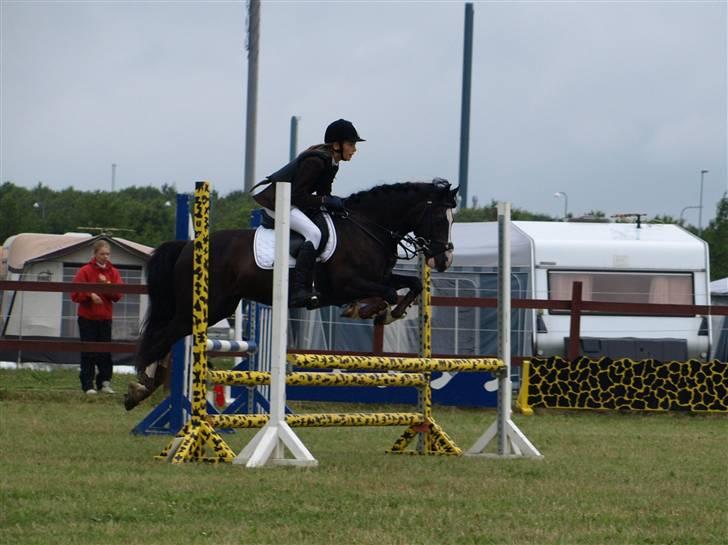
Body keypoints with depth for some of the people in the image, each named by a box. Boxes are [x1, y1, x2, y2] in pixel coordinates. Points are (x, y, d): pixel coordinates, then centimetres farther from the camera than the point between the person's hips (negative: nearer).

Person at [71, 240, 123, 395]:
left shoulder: (113, 272, 8)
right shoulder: (85, 271, -3)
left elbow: (118, 295, 1)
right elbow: (76, 294, -6)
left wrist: (107, 285, -14)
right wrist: (90, 295, -22)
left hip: (105, 318, 3)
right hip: (87, 318, -3)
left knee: (105, 353, 3)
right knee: (88, 353, -2)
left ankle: (104, 382, 11)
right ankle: (88, 385, 0)